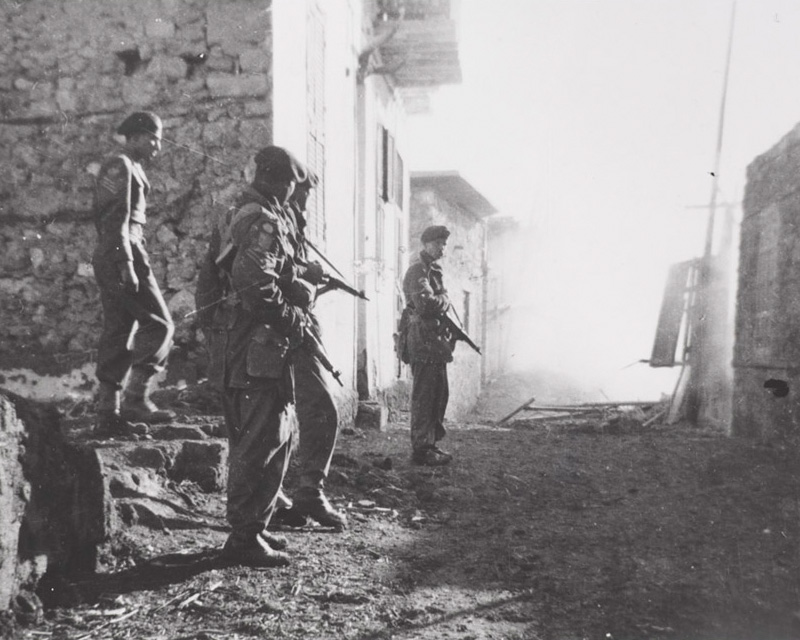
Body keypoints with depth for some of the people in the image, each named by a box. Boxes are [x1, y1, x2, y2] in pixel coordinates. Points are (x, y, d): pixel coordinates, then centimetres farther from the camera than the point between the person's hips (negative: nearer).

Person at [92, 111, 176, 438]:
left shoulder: (128, 168, 23)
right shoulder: (121, 166, -7)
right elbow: (117, 221, -16)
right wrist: (126, 264, -22)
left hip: (110, 258, 10)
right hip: (122, 254, -10)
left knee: (117, 334, 7)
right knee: (159, 325, -9)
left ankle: (107, 414, 10)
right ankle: (136, 399, -8)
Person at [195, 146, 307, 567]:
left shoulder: (234, 218, 18)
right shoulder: (264, 222, -12)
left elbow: (210, 281, 21)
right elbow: (255, 285, -25)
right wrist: (294, 318, -13)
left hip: (230, 348, 10)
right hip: (257, 347, -10)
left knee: (265, 437, 17)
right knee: (264, 442, -3)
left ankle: (250, 526, 26)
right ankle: (245, 538, 5)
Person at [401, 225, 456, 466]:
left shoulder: (434, 272, 21)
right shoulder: (417, 272, -11)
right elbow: (426, 304, -24)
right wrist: (445, 300, -6)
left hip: (436, 342, 10)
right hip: (423, 342, -10)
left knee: (439, 394, 14)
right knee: (424, 396, -6)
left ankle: (431, 442, 23)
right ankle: (421, 449, 0)